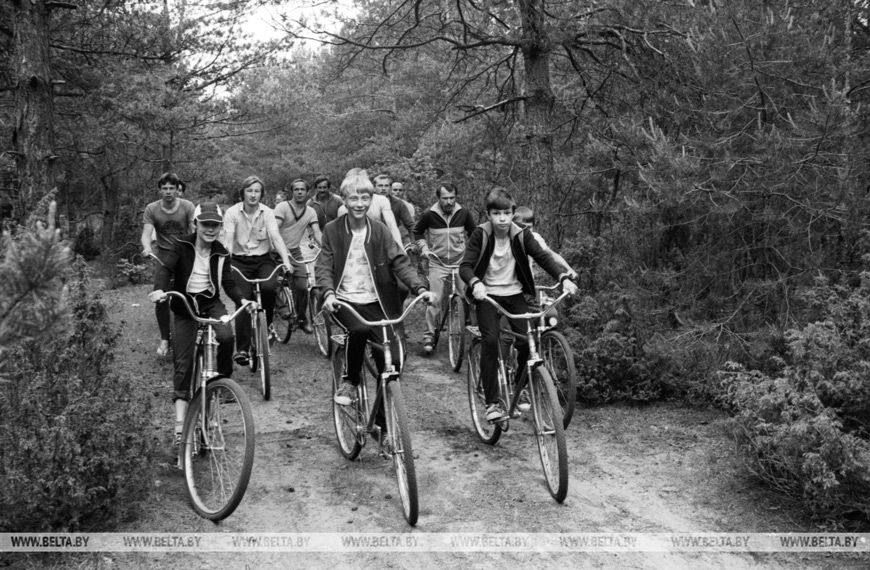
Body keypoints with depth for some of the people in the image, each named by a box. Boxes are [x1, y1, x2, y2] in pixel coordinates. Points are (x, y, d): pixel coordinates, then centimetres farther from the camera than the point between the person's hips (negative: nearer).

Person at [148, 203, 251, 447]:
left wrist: (241, 299, -17)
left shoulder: (221, 253, 1)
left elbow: (228, 282, 1)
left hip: (211, 303, 2)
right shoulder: (182, 246, -7)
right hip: (184, 306, -1)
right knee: (183, 363, -7)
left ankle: (223, 380, -1)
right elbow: (165, 268, -19)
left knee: (226, 336, -31)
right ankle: (180, 425, -7)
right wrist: (159, 289, -39)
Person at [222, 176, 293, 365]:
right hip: (240, 261, -1)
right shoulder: (232, 212, -7)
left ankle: (265, 324, 0)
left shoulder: (267, 212, -3)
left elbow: (276, 237, -14)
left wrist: (286, 260, -28)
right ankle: (242, 349, -7)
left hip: (263, 260, 1)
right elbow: (228, 239, -15)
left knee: (269, 287, -27)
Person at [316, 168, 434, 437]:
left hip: (375, 303, 2)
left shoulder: (379, 230, 4)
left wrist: (420, 288, -15)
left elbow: (400, 262, 0)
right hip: (344, 301, -2)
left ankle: (383, 423, 9)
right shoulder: (333, 230, 1)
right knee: (359, 329, -36)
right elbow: (323, 266, -3)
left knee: (393, 359, -10)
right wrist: (329, 293, -23)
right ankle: (350, 380, -6)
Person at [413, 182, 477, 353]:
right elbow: (417, 232, 10)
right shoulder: (429, 215, -7)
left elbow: (473, 233, 13)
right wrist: (424, 248, -2)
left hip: (460, 261, 1)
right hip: (438, 263, -1)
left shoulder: (463, 213, -3)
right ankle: (429, 335, 4)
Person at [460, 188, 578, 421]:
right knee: (490, 341, -19)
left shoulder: (521, 235, -5)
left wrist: (564, 277, -28)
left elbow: (543, 256, -12)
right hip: (487, 296, -2)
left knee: (526, 341, -11)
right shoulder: (481, 235, -11)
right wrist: (475, 283, -39)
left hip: (514, 294, 2)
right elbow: (465, 266, -18)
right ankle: (492, 402, -10)